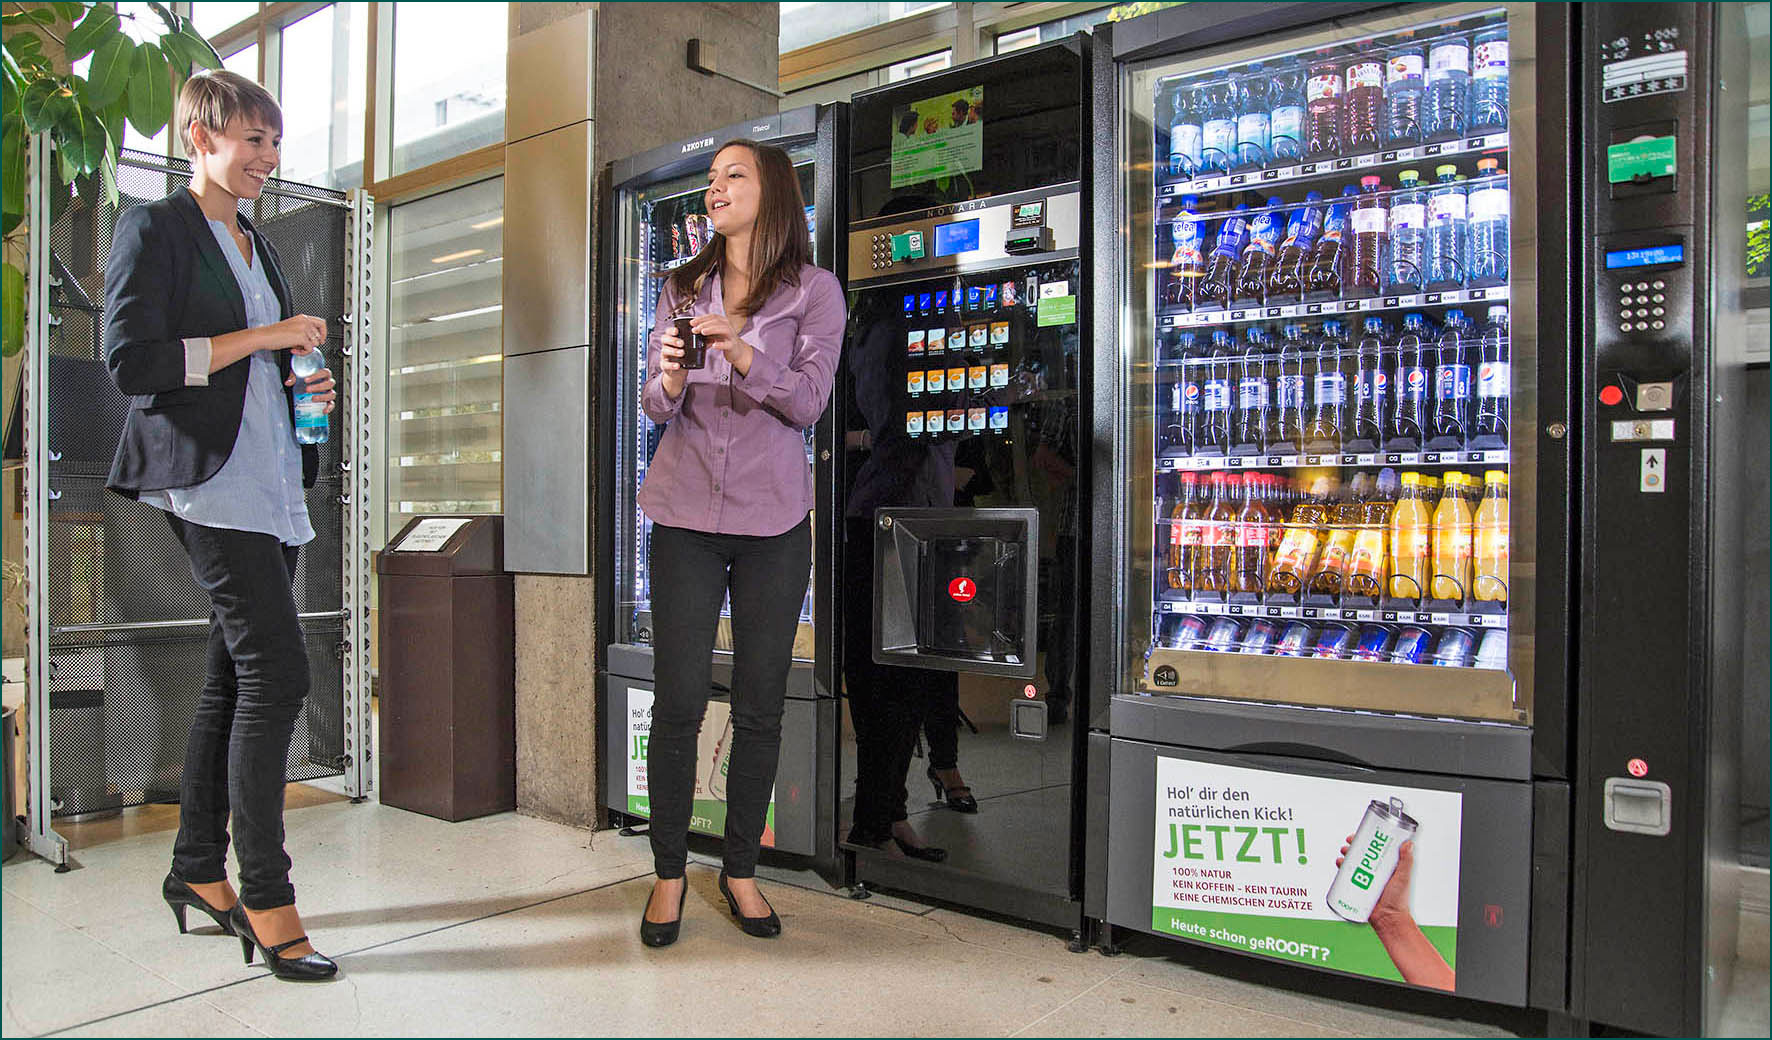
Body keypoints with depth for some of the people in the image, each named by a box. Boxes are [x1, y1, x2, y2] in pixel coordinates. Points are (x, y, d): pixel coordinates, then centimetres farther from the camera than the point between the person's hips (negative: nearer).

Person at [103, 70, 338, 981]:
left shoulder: (258, 247, 22)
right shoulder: (155, 229, -2)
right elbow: (131, 360, -13)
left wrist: (305, 382, 8)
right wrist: (260, 339, -12)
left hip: (270, 482, 8)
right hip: (208, 479, -8)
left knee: (235, 678, 11)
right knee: (276, 674, -14)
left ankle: (196, 870, 23)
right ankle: (265, 896, -5)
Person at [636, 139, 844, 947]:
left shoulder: (814, 291, 4)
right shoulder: (682, 290, 12)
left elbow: (808, 401, -8)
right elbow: (655, 408, 7)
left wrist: (742, 354, -24)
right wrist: (671, 377, -15)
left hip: (773, 517, -1)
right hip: (685, 515, 2)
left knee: (761, 705, 4)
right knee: (678, 699, 0)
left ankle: (741, 870, 20)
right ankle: (668, 873, 15)